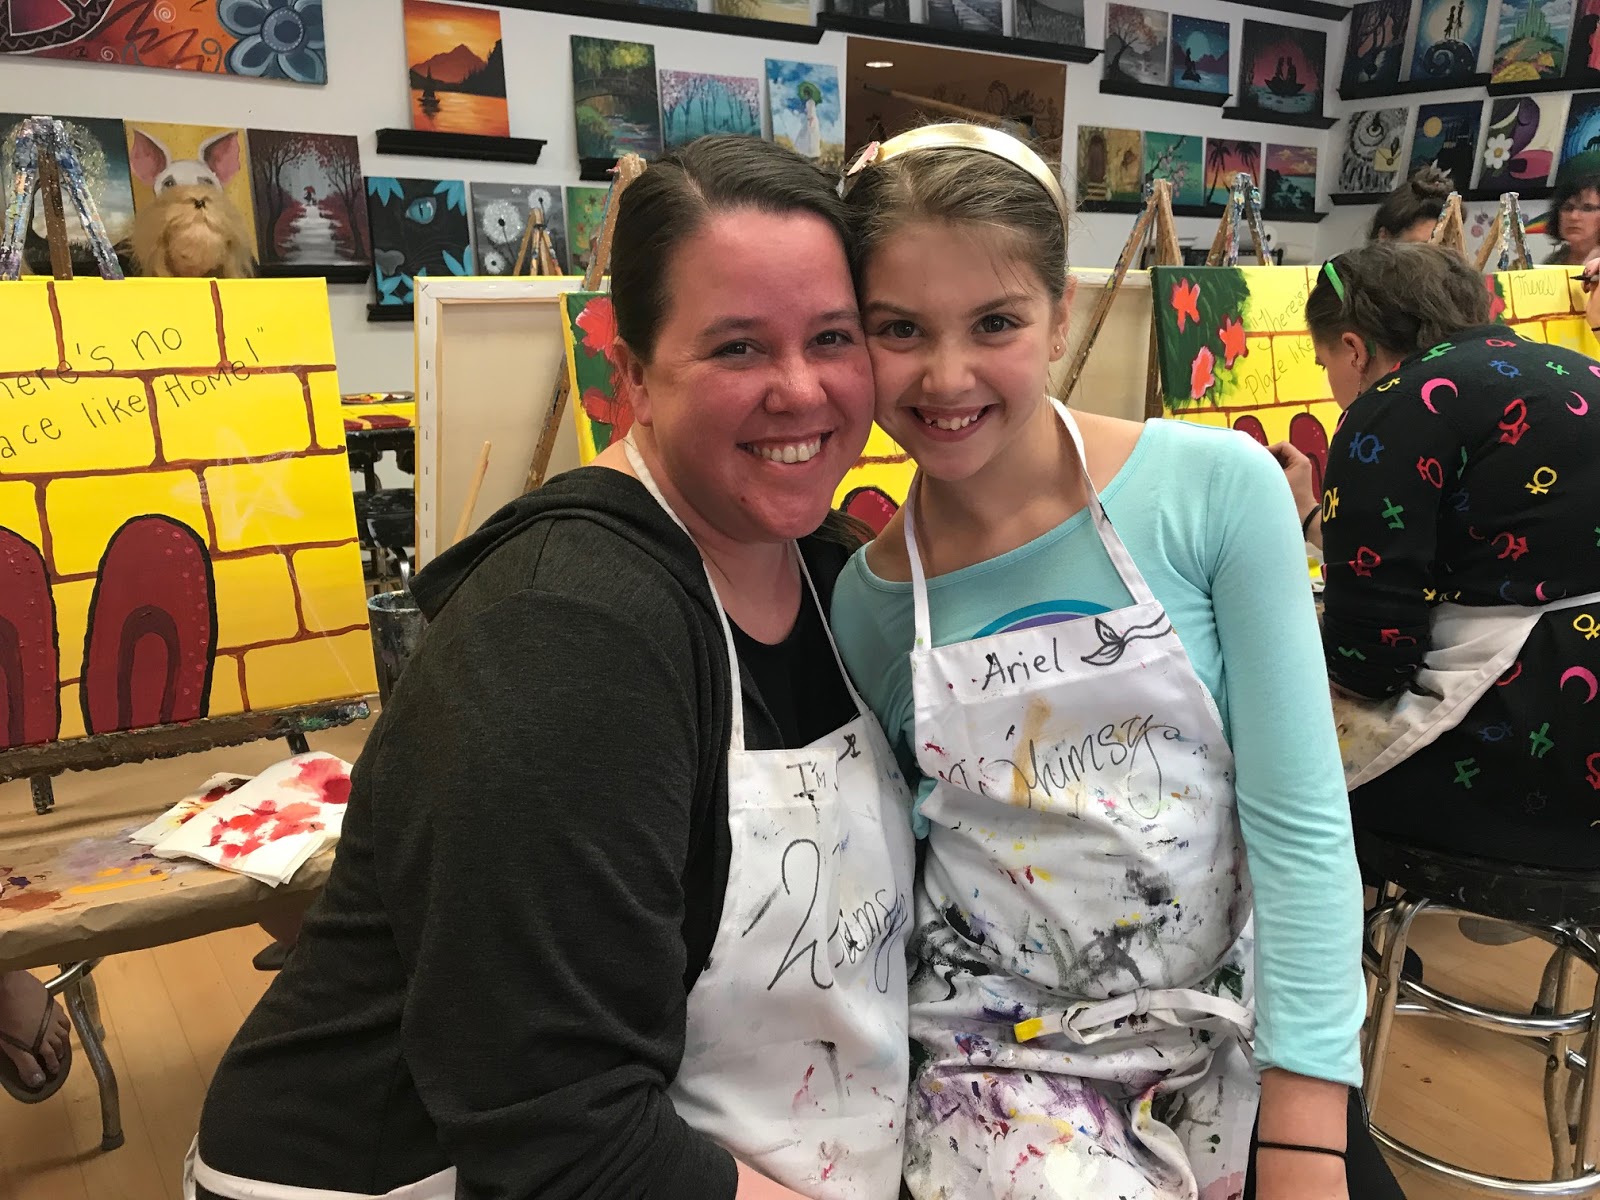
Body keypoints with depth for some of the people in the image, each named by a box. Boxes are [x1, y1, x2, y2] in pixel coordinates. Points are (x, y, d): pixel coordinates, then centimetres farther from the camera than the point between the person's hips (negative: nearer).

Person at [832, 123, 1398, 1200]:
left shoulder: (1219, 488, -13)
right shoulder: (864, 604, -7)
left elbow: (1301, 820, -11)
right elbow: (881, 864, 5)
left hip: (1238, 1034, 1)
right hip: (1002, 1064, 0)